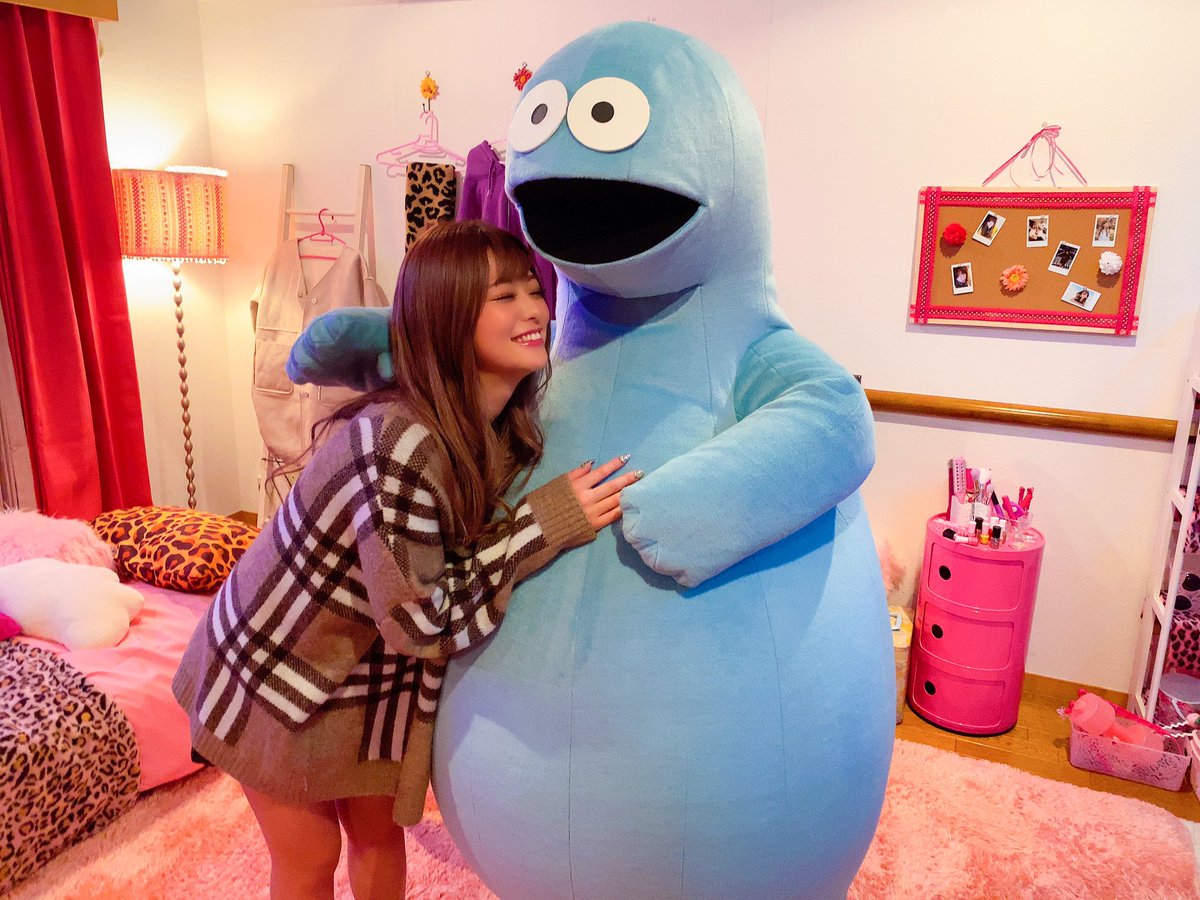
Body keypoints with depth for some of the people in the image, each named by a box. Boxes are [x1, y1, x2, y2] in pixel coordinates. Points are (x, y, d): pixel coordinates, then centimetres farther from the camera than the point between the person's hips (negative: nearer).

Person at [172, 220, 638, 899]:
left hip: (372, 673, 6)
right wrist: (549, 522, -32)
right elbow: (421, 621, -30)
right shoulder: (397, 441, -36)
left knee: (382, 839, 21)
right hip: (281, 670, -6)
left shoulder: (510, 434, -11)